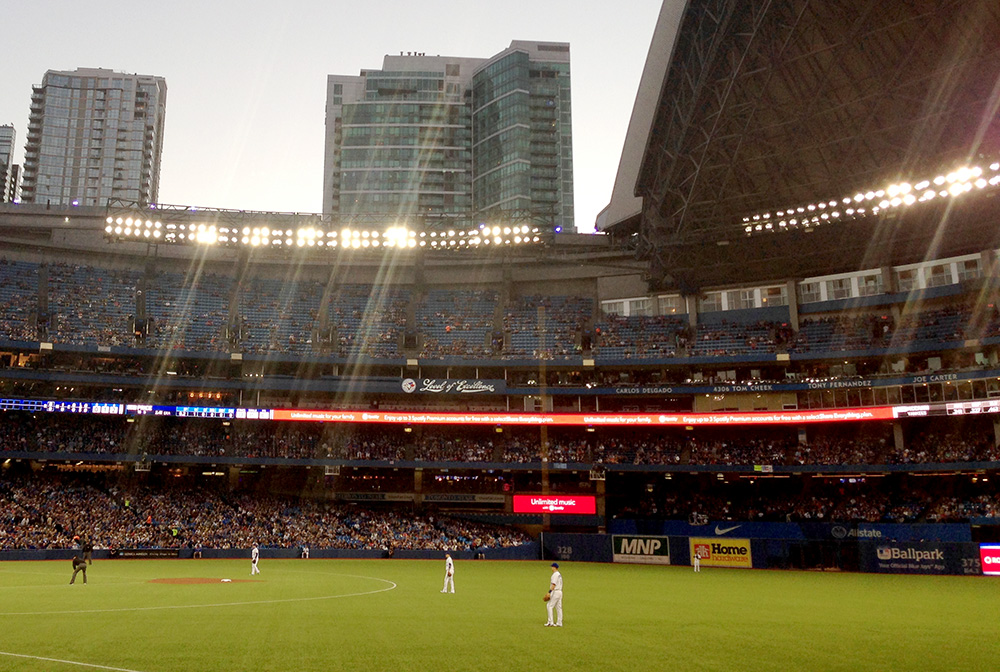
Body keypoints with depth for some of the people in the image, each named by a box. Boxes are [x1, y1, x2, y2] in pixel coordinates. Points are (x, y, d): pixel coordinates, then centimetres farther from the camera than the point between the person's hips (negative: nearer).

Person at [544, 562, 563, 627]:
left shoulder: (555, 574, -12)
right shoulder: (559, 575, 19)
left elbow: (554, 584, -21)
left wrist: (549, 592, -26)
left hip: (555, 592, -10)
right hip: (560, 592, 10)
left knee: (549, 606, -8)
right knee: (558, 607, 9)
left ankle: (550, 622, -12)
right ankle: (559, 623, 9)